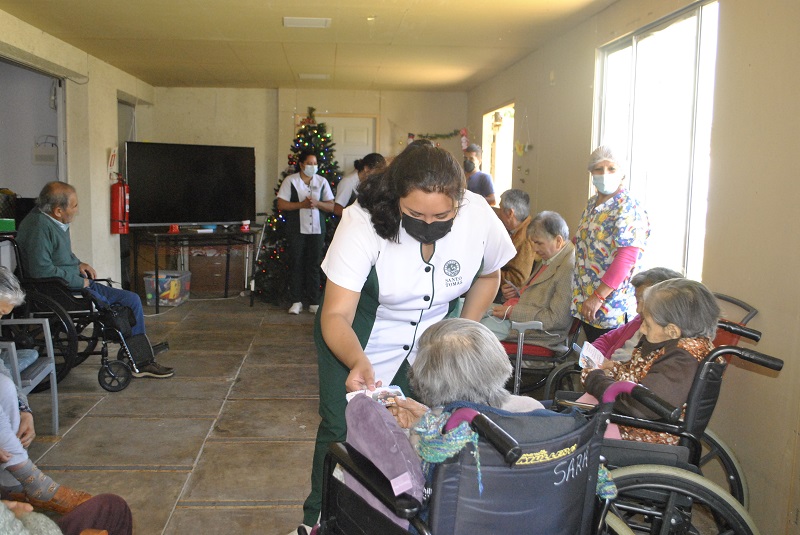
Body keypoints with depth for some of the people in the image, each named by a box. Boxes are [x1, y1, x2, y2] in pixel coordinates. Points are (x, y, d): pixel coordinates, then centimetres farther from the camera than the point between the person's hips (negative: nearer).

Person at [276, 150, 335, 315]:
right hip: (296, 230, -2)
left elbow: (331, 206, 7)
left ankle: (314, 302, 9)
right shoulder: (290, 181, 2)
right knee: (296, 264, 0)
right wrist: (301, 204, -14)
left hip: (317, 229, 2)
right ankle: (296, 301, 9)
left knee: (314, 265, 3)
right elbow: (281, 205, -4)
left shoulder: (322, 181, 9)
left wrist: (317, 203, -12)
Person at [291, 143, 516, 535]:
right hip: (356, 338, -2)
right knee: (342, 429, 0)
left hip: (432, 334, 3)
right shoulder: (363, 222, -32)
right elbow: (336, 315, -33)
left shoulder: (479, 217, -23)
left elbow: (488, 274, 0)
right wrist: (357, 361, -53)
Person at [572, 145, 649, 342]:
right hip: (587, 303, 8)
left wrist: (598, 297, -24)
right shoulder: (592, 204, 11)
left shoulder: (628, 209, -14)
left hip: (611, 305, -8)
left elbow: (626, 259, -22)